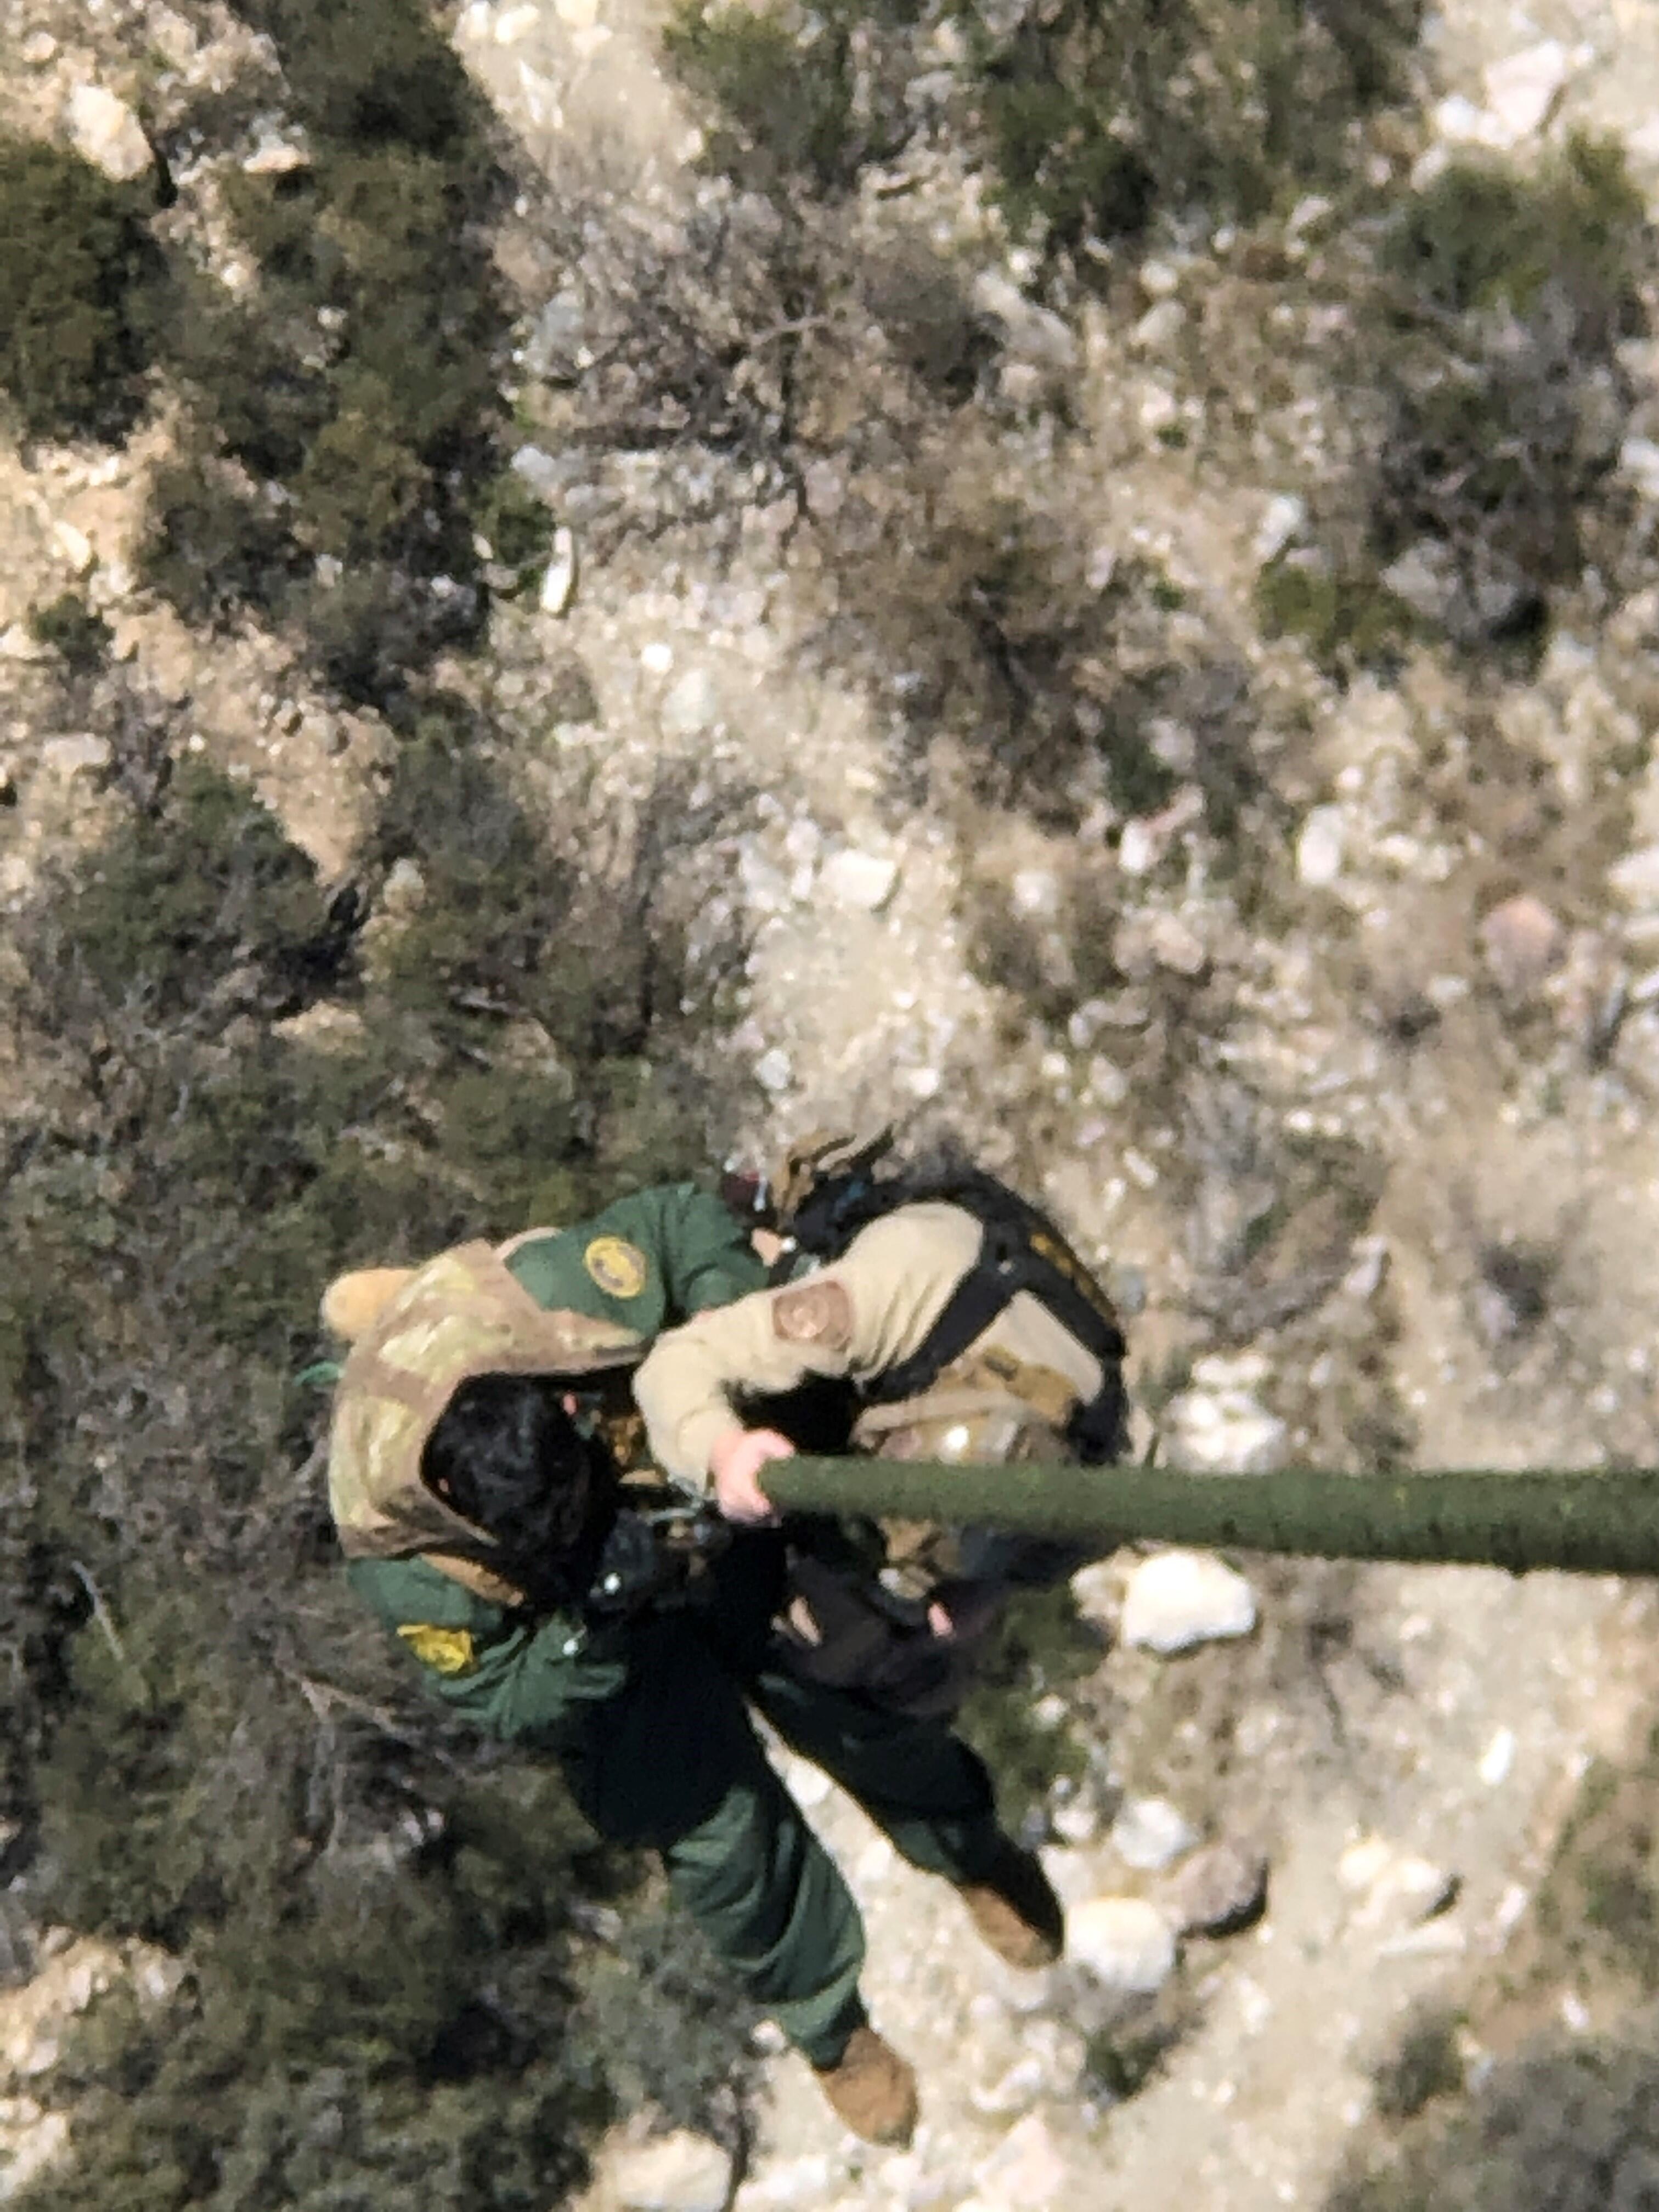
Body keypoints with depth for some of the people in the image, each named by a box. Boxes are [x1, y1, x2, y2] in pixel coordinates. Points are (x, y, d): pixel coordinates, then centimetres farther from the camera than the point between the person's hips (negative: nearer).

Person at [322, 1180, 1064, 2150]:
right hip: (572, 1628, -1)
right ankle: (829, 2027, 36)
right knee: (718, 1834, 5)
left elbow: (685, 1221, -22)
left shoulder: (542, 1292, -39)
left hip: (709, 1519, 2)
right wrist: (594, 1622, -43)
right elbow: (513, 1703, -24)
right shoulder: (399, 1556, -37)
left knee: (860, 1704, 12)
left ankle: (972, 1851, 46)